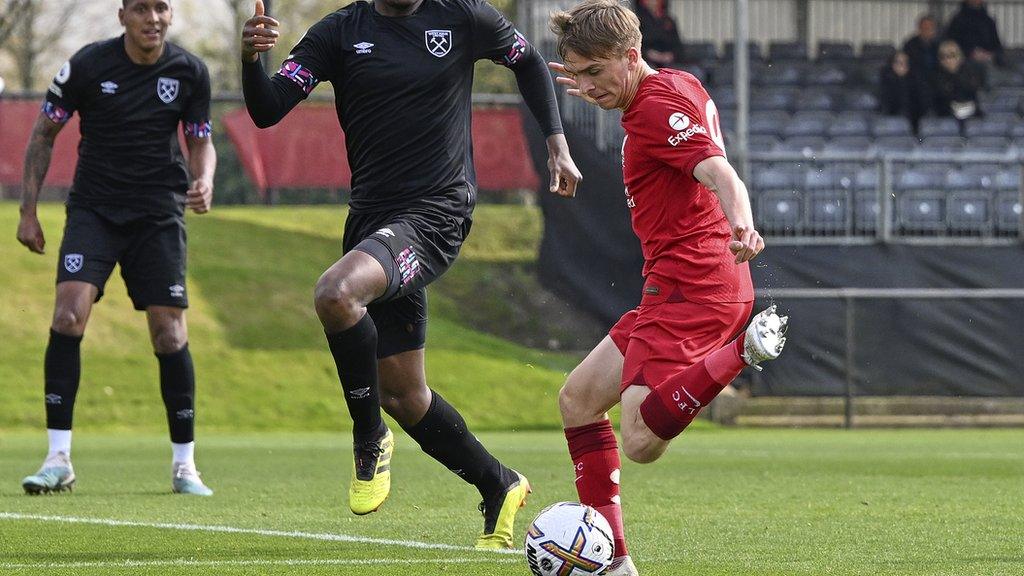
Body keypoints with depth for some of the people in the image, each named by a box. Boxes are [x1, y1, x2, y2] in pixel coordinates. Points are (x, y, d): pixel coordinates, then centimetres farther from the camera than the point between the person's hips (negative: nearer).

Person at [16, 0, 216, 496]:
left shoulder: (190, 73, -1)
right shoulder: (88, 65, -7)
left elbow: (201, 141, 11)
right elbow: (44, 133, 3)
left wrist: (204, 182, -11)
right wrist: (28, 211, -1)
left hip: (159, 214, 1)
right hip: (93, 209, -1)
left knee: (170, 334, -5)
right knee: (69, 315, -19)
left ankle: (184, 464, 10)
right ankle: (59, 459, -13)